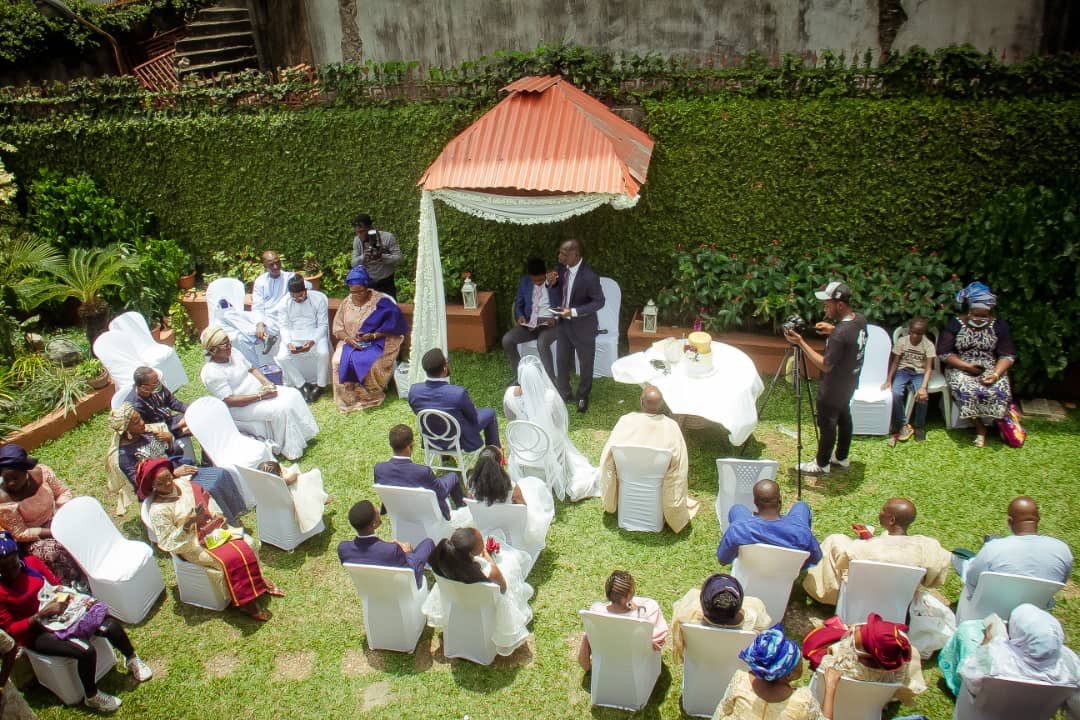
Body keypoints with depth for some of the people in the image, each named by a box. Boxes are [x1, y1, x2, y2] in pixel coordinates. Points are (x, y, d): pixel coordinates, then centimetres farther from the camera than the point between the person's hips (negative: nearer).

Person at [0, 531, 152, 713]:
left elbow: (55, 582, 13)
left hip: (62, 611, 5)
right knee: (86, 651, -27)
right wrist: (41, 615, -24)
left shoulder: (31, 562, 0)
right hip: (37, 632, -5)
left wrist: (64, 595, -7)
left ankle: (132, 660, 16)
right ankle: (92, 697, -1)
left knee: (111, 625, -14)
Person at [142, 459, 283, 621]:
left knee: (247, 543, -12)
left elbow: (206, 497, 15)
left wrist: (218, 515, 0)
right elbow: (168, 543, -19)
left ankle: (257, 580, 7)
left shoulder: (182, 483, -1)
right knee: (231, 559, -25)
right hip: (192, 544, -6)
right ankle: (246, 603, -11)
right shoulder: (158, 510, -19)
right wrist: (190, 522, -31)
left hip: (213, 528, 6)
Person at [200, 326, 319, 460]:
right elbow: (229, 401, -26)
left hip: (260, 390, 9)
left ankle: (303, 434, 9)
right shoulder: (211, 373, -23)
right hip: (242, 406, -8)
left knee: (293, 394, -3)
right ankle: (290, 449, -9)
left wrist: (267, 383, -7)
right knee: (281, 409, -24)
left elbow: (252, 369, 12)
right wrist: (260, 396, -27)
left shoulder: (233, 354, 1)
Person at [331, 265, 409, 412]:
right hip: (351, 342, 4)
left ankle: (371, 396, -8)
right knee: (339, 361, -24)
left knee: (371, 363, -32)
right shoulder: (347, 302, 5)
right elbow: (337, 327, 5)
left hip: (375, 343, -4)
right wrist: (348, 338, -17)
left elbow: (395, 323, -14)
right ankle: (348, 396, -7)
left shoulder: (380, 301, -10)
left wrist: (373, 335, -23)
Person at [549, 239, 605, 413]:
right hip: (563, 322, 6)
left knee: (585, 363, 15)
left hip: (583, 326, -6)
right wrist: (552, 283, -17)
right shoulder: (562, 268, -8)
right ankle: (563, 393, 39)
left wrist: (574, 312, -27)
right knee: (562, 361, 18)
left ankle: (583, 396, 37)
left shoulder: (589, 277, -29)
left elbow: (599, 302, -20)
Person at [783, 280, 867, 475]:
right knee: (844, 417, 24)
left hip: (833, 389, -9)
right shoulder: (860, 319, -8)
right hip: (849, 383, 9)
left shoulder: (839, 334, -35)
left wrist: (801, 342, -28)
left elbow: (825, 365, -28)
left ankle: (822, 464, 27)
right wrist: (833, 329, 3)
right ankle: (842, 457, 42)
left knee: (827, 425, 9)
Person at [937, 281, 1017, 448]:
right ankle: (980, 428, -14)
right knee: (966, 390, -33)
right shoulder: (955, 325, -3)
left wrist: (996, 374, -18)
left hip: (990, 368, 1)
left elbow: (1008, 355, 1)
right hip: (960, 368, -1)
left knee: (999, 390, -30)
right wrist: (967, 366, -16)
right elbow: (943, 353, -5)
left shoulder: (999, 326, 2)